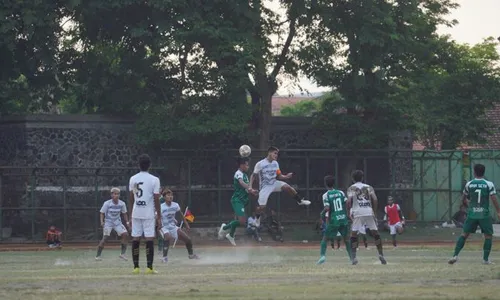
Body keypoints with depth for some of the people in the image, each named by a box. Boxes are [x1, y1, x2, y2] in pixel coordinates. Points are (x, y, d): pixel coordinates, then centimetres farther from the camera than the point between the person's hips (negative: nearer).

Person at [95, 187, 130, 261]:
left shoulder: (122, 204, -4)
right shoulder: (107, 203, -14)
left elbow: (124, 213, 10)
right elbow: (102, 213, -7)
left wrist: (127, 222, -1)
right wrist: (102, 221, -22)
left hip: (117, 222, 4)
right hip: (108, 222, -4)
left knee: (125, 234, -13)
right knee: (105, 238, -17)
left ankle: (123, 254, -2)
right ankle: (98, 255, -5)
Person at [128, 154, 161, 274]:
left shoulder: (133, 179, 4)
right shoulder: (154, 180, -7)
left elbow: (131, 198, 9)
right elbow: (156, 199, -7)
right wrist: (158, 216, -1)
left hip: (136, 213, 3)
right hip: (149, 214, -3)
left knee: (135, 239, 6)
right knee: (149, 239, -1)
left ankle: (136, 267, 6)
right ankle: (149, 267, -4)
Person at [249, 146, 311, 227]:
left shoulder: (275, 163, 0)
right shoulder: (260, 164, -16)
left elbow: (279, 176, 8)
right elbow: (253, 176, -7)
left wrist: (286, 176, -12)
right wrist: (250, 187, -17)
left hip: (274, 183, 3)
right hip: (265, 187, -3)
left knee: (287, 187, -23)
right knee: (262, 207, -8)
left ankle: (300, 200, -7)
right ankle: (257, 219, 20)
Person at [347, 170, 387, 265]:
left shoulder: (351, 188, 9)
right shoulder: (368, 187, 15)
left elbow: (349, 201, -6)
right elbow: (375, 199, 2)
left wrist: (349, 212, 6)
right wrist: (374, 212, 10)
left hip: (357, 213, -2)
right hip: (369, 212, 2)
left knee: (353, 235, 5)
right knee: (375, 234, 11)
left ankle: (353, 257, -6)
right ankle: (381, 255, 5)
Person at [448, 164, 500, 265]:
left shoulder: (469, 184, 2)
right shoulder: (489, 184, -5)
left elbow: (463, 199, 12)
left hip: (472, 214, 2)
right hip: (484, 215, -2)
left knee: (464, 234, 7)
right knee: (488, 236, 11)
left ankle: (455, 255, -3)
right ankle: (486, 259, 6)